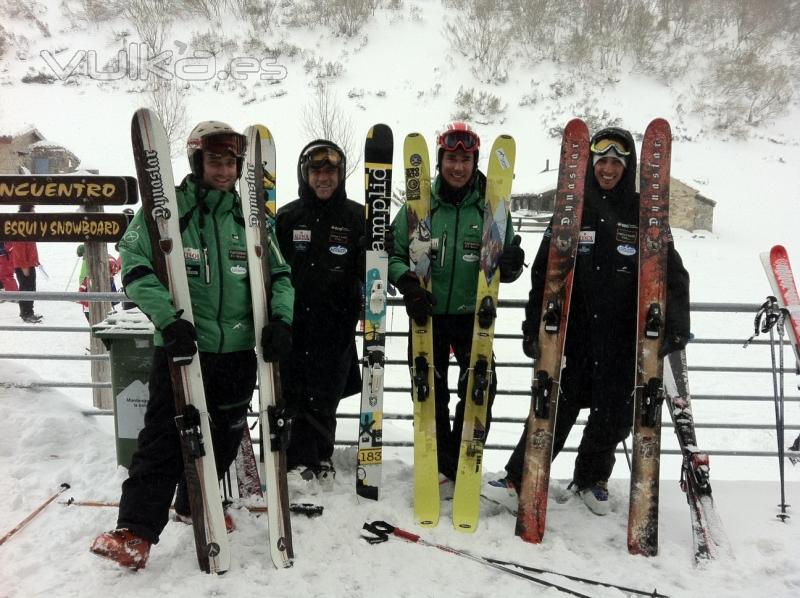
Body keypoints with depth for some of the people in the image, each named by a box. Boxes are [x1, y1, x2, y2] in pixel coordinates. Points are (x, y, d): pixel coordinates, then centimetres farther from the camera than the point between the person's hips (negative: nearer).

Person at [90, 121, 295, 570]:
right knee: (165, 436, -5)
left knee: (225, 433, 15)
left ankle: (195, 503, 37)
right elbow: (137, 268, -11)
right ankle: (136, 529, 7)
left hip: (239, 348, 5)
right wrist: (169, 319, -24)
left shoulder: (249, 217, 8)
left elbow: (279, 274, 11)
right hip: (182, 346, -4)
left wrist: (280, 317, -6)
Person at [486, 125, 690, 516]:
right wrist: (534, 327, -3)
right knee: (557, 406, -3)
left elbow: (672, 273, 3)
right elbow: (543, 272, 3)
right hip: (573, 328, -1)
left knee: (614, 414, 10)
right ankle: (519, 480, 8)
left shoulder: (644, 213, 6)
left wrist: (675, 326, -10)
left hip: (625, 335, 2)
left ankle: (592, 478, 32)